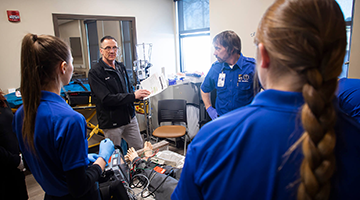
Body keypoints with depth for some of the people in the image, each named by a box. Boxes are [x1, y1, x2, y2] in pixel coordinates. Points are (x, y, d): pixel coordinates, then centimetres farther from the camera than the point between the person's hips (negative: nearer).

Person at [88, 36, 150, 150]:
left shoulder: (121, 67, 9)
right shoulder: (95, 72, -14)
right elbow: (106, 99, -22)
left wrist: (139, 95, -6)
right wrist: (133, 96, -21)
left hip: (130, 117, 7)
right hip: (111, 122, -6)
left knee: (139, 148, 15)